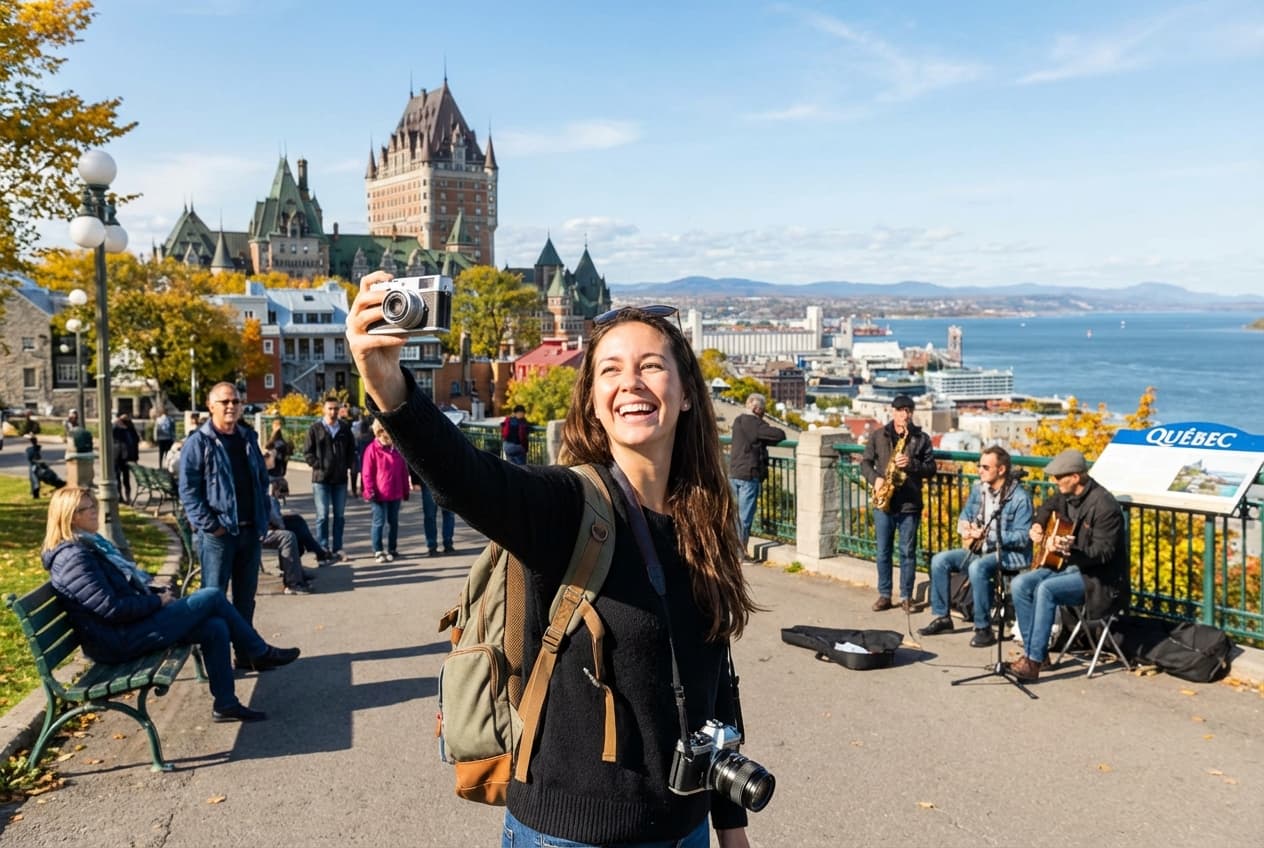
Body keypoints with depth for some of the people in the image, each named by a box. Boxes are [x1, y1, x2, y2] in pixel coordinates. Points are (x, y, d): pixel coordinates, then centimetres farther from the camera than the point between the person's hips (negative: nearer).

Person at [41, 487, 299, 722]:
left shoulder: (89, 544, 15)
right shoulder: (73, 558, -18)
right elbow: (112, 608, -23)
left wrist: (157, 591, 8)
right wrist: (158, 601, -12)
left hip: (132, 624, 10)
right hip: (122, 640, -10)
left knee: (215, 627, -3)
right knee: (213, 597, -10)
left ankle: (225, 704, 4)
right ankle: (261, 653, 9)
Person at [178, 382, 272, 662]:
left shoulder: (248, 439, 14)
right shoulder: (198, 442, -5)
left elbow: (262, 480, 19)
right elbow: (188, 489, -10)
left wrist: (263, 519, 8)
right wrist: (210, 524, -16)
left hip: (250, 531, 6)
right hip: (218, 533, -6)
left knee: (246, 596, 13)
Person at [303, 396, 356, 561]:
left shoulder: (345, 428, 6)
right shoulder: (315, 428, -2)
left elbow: (351, 449, 13)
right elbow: (307, 452, -2)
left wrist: (348, 465, 0)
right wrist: (318, 466, -11)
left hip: (341, 479, 3)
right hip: (321, 479, -3)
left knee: (339, 515, 8)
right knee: (323, 515, -2)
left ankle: (337, 548, 15)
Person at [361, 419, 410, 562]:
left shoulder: (397, 449, 8)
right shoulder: (372, 449, -7)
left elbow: (404, 471, 12)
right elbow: (367, 473, -8)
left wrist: (405, 490, 11)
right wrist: (369, 491, -13)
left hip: (395, 493, 5)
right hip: (379, 494, -5)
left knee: (393, 522, 12)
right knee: (379, 522, -1)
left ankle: (391, 549, 23)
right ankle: (378, 551, 7)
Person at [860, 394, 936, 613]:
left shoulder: (921, 438, 3)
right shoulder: (878, 436, 7)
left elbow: (931, 468, 1)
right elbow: (866, 462, 7)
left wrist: (911, 464, -17)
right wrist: (875, 479, -11)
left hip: (910, 504, -1)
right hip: (883, 503, 1)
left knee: (908, 552, 4)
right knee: (883, 552, 6)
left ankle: (906, 596, 13)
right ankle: (884, 595, 16)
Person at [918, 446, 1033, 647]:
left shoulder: (1019, 498, -17)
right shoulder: (978, 488, 5)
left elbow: (1022, 537, -22)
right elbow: (965, 515, 20)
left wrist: (988, 535, -26)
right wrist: (964, 528, -3)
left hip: (1010, 553, -8)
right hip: (979, 549, 8)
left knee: (977, 568, -36)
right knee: (939, 560, -6)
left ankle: (984, 629, -24)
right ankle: (942, 617, 5)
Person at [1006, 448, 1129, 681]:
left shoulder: (1104, 505, -22)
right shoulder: (1066, 496, 4)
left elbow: (1103, 552, -26)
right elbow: (1047, 507, 28)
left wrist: (1067, 549, -39)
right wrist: (1037, 525, 7)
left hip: (1099, 578, -9)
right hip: (1067, 566, 9)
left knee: (1046, 589, -31)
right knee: (1020, 584, -11)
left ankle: (1035, 661, -25)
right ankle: (1032, 652, -7)